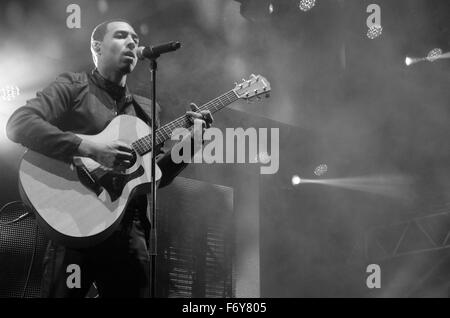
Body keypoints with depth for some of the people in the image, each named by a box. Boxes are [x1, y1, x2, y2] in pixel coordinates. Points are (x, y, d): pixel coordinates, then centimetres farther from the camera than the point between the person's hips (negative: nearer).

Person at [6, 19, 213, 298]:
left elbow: (158, 175, 16)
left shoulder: (146, 109, 18)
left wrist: (191, 141, -1)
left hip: (129, 231, 5)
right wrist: (90, 149, -21)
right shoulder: (74, 87, 1)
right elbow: (18, 124, -14)